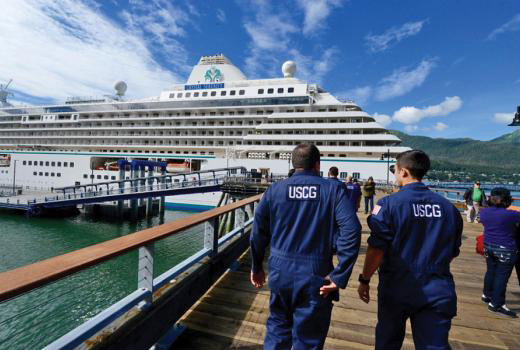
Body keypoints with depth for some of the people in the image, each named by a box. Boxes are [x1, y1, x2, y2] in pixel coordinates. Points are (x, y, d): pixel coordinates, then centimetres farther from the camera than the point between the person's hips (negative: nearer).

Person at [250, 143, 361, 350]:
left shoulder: (275, 189, 0)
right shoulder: (333, 189, -5)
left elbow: (259, 232, 2)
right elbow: (351, 230, -17)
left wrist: (257, 268, 13)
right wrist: (340, 276, -13)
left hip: (280, 271, 2)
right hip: (315, 275, -2)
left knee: (277, 328, 25)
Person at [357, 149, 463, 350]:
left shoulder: (389, 203, -15)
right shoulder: (448, 207, -2)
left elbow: (377, 248, -17)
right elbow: (452, 252, 10)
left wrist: (364, 280, -4)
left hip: (397, 288, -2)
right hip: (437, 291, 2)